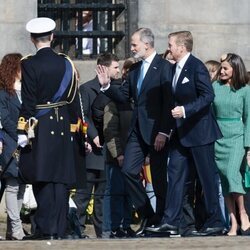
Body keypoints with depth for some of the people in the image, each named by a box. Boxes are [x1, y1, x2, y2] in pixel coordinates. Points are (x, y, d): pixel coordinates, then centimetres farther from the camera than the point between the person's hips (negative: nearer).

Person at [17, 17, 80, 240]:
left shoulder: (30, 65, -8)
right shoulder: (66, 63, 7)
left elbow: (28, 102, -12)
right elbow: (73, 100, 10)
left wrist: (23, 132, -9)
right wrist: (72, 127, 18)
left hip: (40, 127, -4)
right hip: (63, 127, 4)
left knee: (42, 179, -4)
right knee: (61, 179, 5)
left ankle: (46, 228, -9)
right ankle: (60, 229, 5)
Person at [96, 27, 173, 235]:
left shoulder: (164, 67, -10)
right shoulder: (135, 69, 14)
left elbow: (168, 102, -15)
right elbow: (123, 96, 15)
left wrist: (163, 132, -19)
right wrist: (107, 85, -1)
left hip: (156, 131, -7)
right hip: (137, 130, 7)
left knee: (159, 177, 1)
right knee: (129, 170, -2)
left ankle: (161, 220, 11)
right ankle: (146, 215, 10)